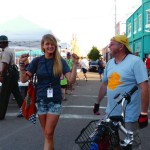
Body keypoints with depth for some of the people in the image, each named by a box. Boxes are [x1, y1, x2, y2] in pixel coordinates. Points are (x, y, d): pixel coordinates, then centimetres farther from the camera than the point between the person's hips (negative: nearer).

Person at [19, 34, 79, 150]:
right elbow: (24, 79, -5)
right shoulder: (37, 61, -2)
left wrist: (75, 64, -23)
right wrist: (22, 64, -19)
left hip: (55, 101, -2)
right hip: (41, 100, 2)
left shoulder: (60, 62, -4)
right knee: (46, 133, 15)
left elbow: (71, 80, -12)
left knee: (49, 133, -4)